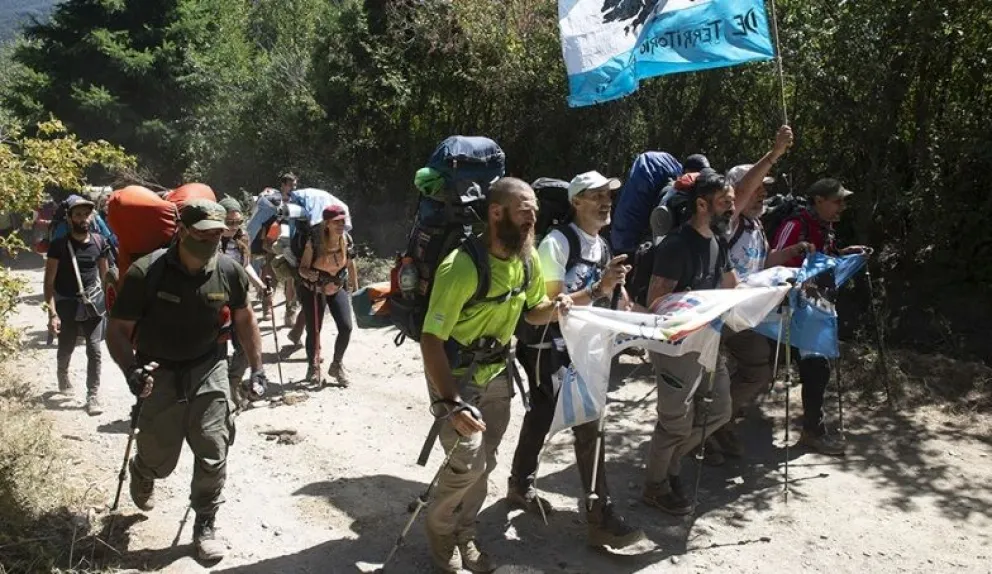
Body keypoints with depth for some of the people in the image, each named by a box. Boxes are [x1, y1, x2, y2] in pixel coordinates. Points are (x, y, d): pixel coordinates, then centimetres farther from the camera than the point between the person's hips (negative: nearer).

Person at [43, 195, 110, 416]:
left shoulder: (100, 242, -2)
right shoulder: (59, 245, -11)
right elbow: (49, 282, -9)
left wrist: (108, 302, 7)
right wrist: (52, 313, -17)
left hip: (94, 303, 1)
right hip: (67, 305, -1)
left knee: (94, 350, -5)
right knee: (66, 349, 17)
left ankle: (93, 395, 5)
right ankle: (63, 374, 49)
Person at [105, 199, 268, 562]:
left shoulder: (229, 272, -11)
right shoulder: (146, 274, -20)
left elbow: (244, 318, 7)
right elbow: (118, 331, -12)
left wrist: (257, 368, 6)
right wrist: (131, 370, -30)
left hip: (209, 372, 2)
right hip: (161, 373, -1)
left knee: (213, 456, -2)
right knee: (159, 460, 10)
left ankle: (205, 526, 19)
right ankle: (141, 473, 48)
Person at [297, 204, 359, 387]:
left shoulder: (347, 239, -14)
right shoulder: (314, 242, -24)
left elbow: (351, 263, 3)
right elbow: (303, 268, -17)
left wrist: (355, 287, 9)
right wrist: (309, 274, -40)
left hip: (338, 288, 3)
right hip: (313, 291, -3)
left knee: (346, 327, -8)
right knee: (313, 330, 1)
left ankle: (337, 365, 16)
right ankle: (313, 368, 27)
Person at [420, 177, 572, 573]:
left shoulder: (528, 259, -7)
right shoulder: (462, 266, -30)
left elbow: (532, 312, 9)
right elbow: (431, 339, -28)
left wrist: (554, 307, -16)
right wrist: (452, 403, -35)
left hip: (496, 372, 7)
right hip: (454, 373, -6)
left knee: (485, 463, 11)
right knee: (468, 460, -13)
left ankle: (463, 534, 33)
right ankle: (440, 529, 15)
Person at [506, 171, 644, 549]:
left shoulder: (602, 246, 7)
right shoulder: (556, 243, -19)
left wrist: (612, 286, -5)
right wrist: (599, 288, -28)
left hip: (576, 347, 8)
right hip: (548, 349, -8)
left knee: (541, 418, 20)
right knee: (588, 425, -10)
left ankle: (520, 487, 37)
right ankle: (601, 518, -2)